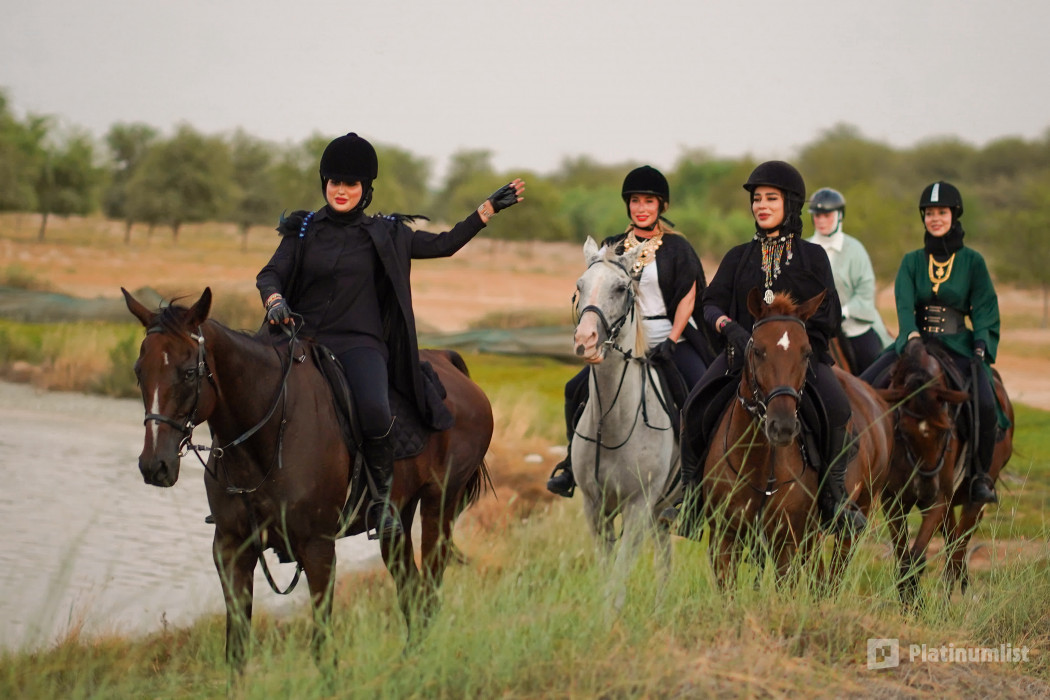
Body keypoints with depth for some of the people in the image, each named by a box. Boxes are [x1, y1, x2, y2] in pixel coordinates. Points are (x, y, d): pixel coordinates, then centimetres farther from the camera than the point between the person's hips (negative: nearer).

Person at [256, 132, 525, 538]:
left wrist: (489, 209, 14)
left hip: (359, 342, -1)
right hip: (305, 337, 1)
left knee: (375, 411, -32)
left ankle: (382, 500, -10)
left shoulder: (384, 235, 12)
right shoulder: (303, 230, 13)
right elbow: (270, 275, 4)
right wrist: (275, 302, -18)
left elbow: (444, 245, 18)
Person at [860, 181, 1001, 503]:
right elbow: (904, 304, -3)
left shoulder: (972, 261, 5)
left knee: (984, 404, -28)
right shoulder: (912, 262, 10)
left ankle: (981, 474, -9)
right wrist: (911, 335, -22)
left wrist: (981, 346, -13)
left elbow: (985, 309, 4)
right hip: (915, 341, 2)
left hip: (957, 345, -2)